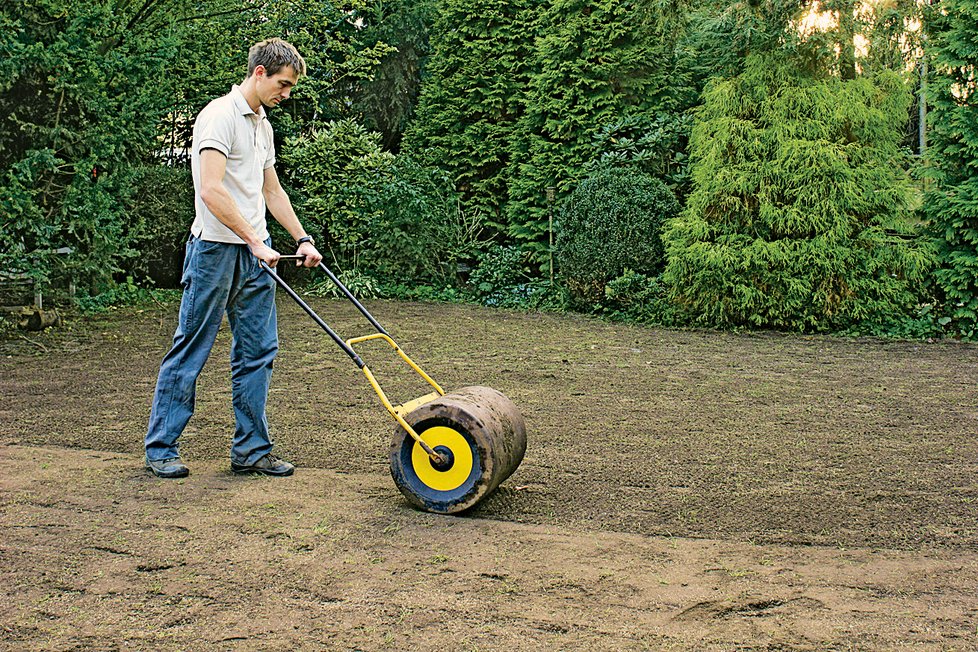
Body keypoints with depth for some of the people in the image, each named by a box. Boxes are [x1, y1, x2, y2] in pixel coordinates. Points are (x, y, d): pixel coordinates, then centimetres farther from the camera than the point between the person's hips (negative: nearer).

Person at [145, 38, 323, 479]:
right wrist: (255, 242, -25)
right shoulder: (220, 116, -11)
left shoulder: (262, 124, 17)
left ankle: (251, 450, 14)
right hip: (216, 249, -8)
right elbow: (211, 191, -23)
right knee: (190, 351, 0)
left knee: (258, 351, 6)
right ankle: (160, 448, 11)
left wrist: (302, 239, 19)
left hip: (254, 252, 8)